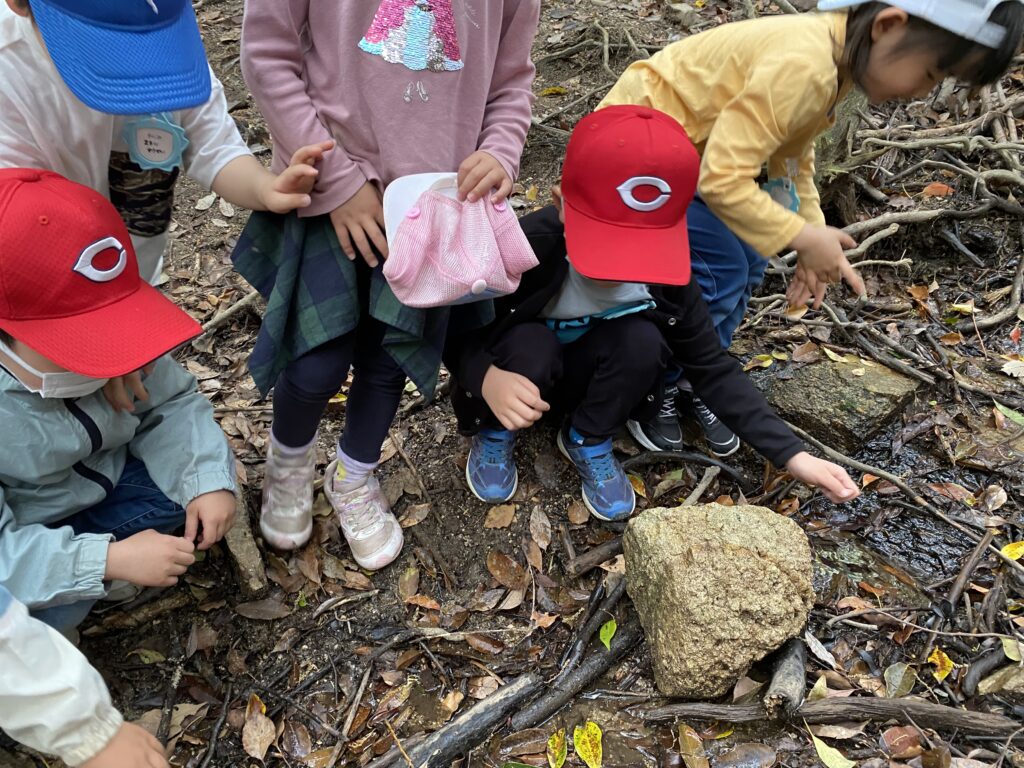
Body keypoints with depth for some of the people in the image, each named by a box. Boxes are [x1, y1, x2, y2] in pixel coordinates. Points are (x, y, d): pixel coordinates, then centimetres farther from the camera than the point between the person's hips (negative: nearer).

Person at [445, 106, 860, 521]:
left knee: (642, 339, -28)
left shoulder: (664, 271, -21)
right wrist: (486, 377, -43)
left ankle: (588, 443, -2)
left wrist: (791, 453, -19)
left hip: (581, 375, 2)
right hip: (515, 379, -2)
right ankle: (495, 435, -3)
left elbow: (711, 366, -13)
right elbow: (451, 332, -20)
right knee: (529, 343, -36)